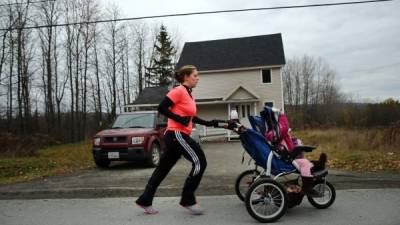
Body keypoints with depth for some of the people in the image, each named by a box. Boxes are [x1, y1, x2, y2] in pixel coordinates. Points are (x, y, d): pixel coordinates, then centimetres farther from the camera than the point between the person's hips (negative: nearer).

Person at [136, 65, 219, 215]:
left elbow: (190, 117, 25)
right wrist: (179, 119, -20)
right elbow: (161, 108, -16)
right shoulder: (179, 91, -11)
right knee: (200, 162, -8)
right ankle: (188, 200, 2)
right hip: (176, 134, -9)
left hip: (179, 136, 9)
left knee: (163, 168, 12)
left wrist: (208, 123, 19)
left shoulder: (190, 95, 17)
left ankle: (145, 201, 22)